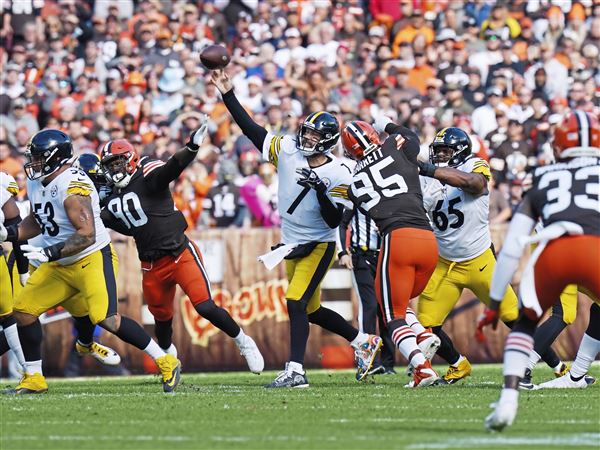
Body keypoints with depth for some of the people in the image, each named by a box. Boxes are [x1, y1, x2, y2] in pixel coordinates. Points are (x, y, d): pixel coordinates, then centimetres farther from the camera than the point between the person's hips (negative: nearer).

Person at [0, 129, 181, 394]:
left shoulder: (72, 186, -24)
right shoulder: (36, 183, 5)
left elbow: (87, 235, -29)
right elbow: (36, 222, 21)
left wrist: (50, 253, -33)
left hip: (92, 260, -9)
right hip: (59, 266, 9)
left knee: (107, 319, -21)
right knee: (23, 310, 4)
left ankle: (166, 363, -9)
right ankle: (33, 379, 16)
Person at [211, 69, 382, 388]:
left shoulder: (337, 176, -17)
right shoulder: (288, 150, -4)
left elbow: (334, 220, -19)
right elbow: (251, 129, -5)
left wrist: (320, 189, -31)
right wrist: (228, 95, -11)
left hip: (318, 246, -7)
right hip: (292, 245, 7)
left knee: (296, 303, -20)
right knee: (311, 311, 15)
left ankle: (295, 371, -20)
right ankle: (364, 341, 34)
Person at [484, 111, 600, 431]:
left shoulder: (541, 182, 30)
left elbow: (511, 250, 26)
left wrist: (494, 304, 31)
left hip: (552, 253, 2)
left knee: (526, 323, 25)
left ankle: (508, 400, 9)